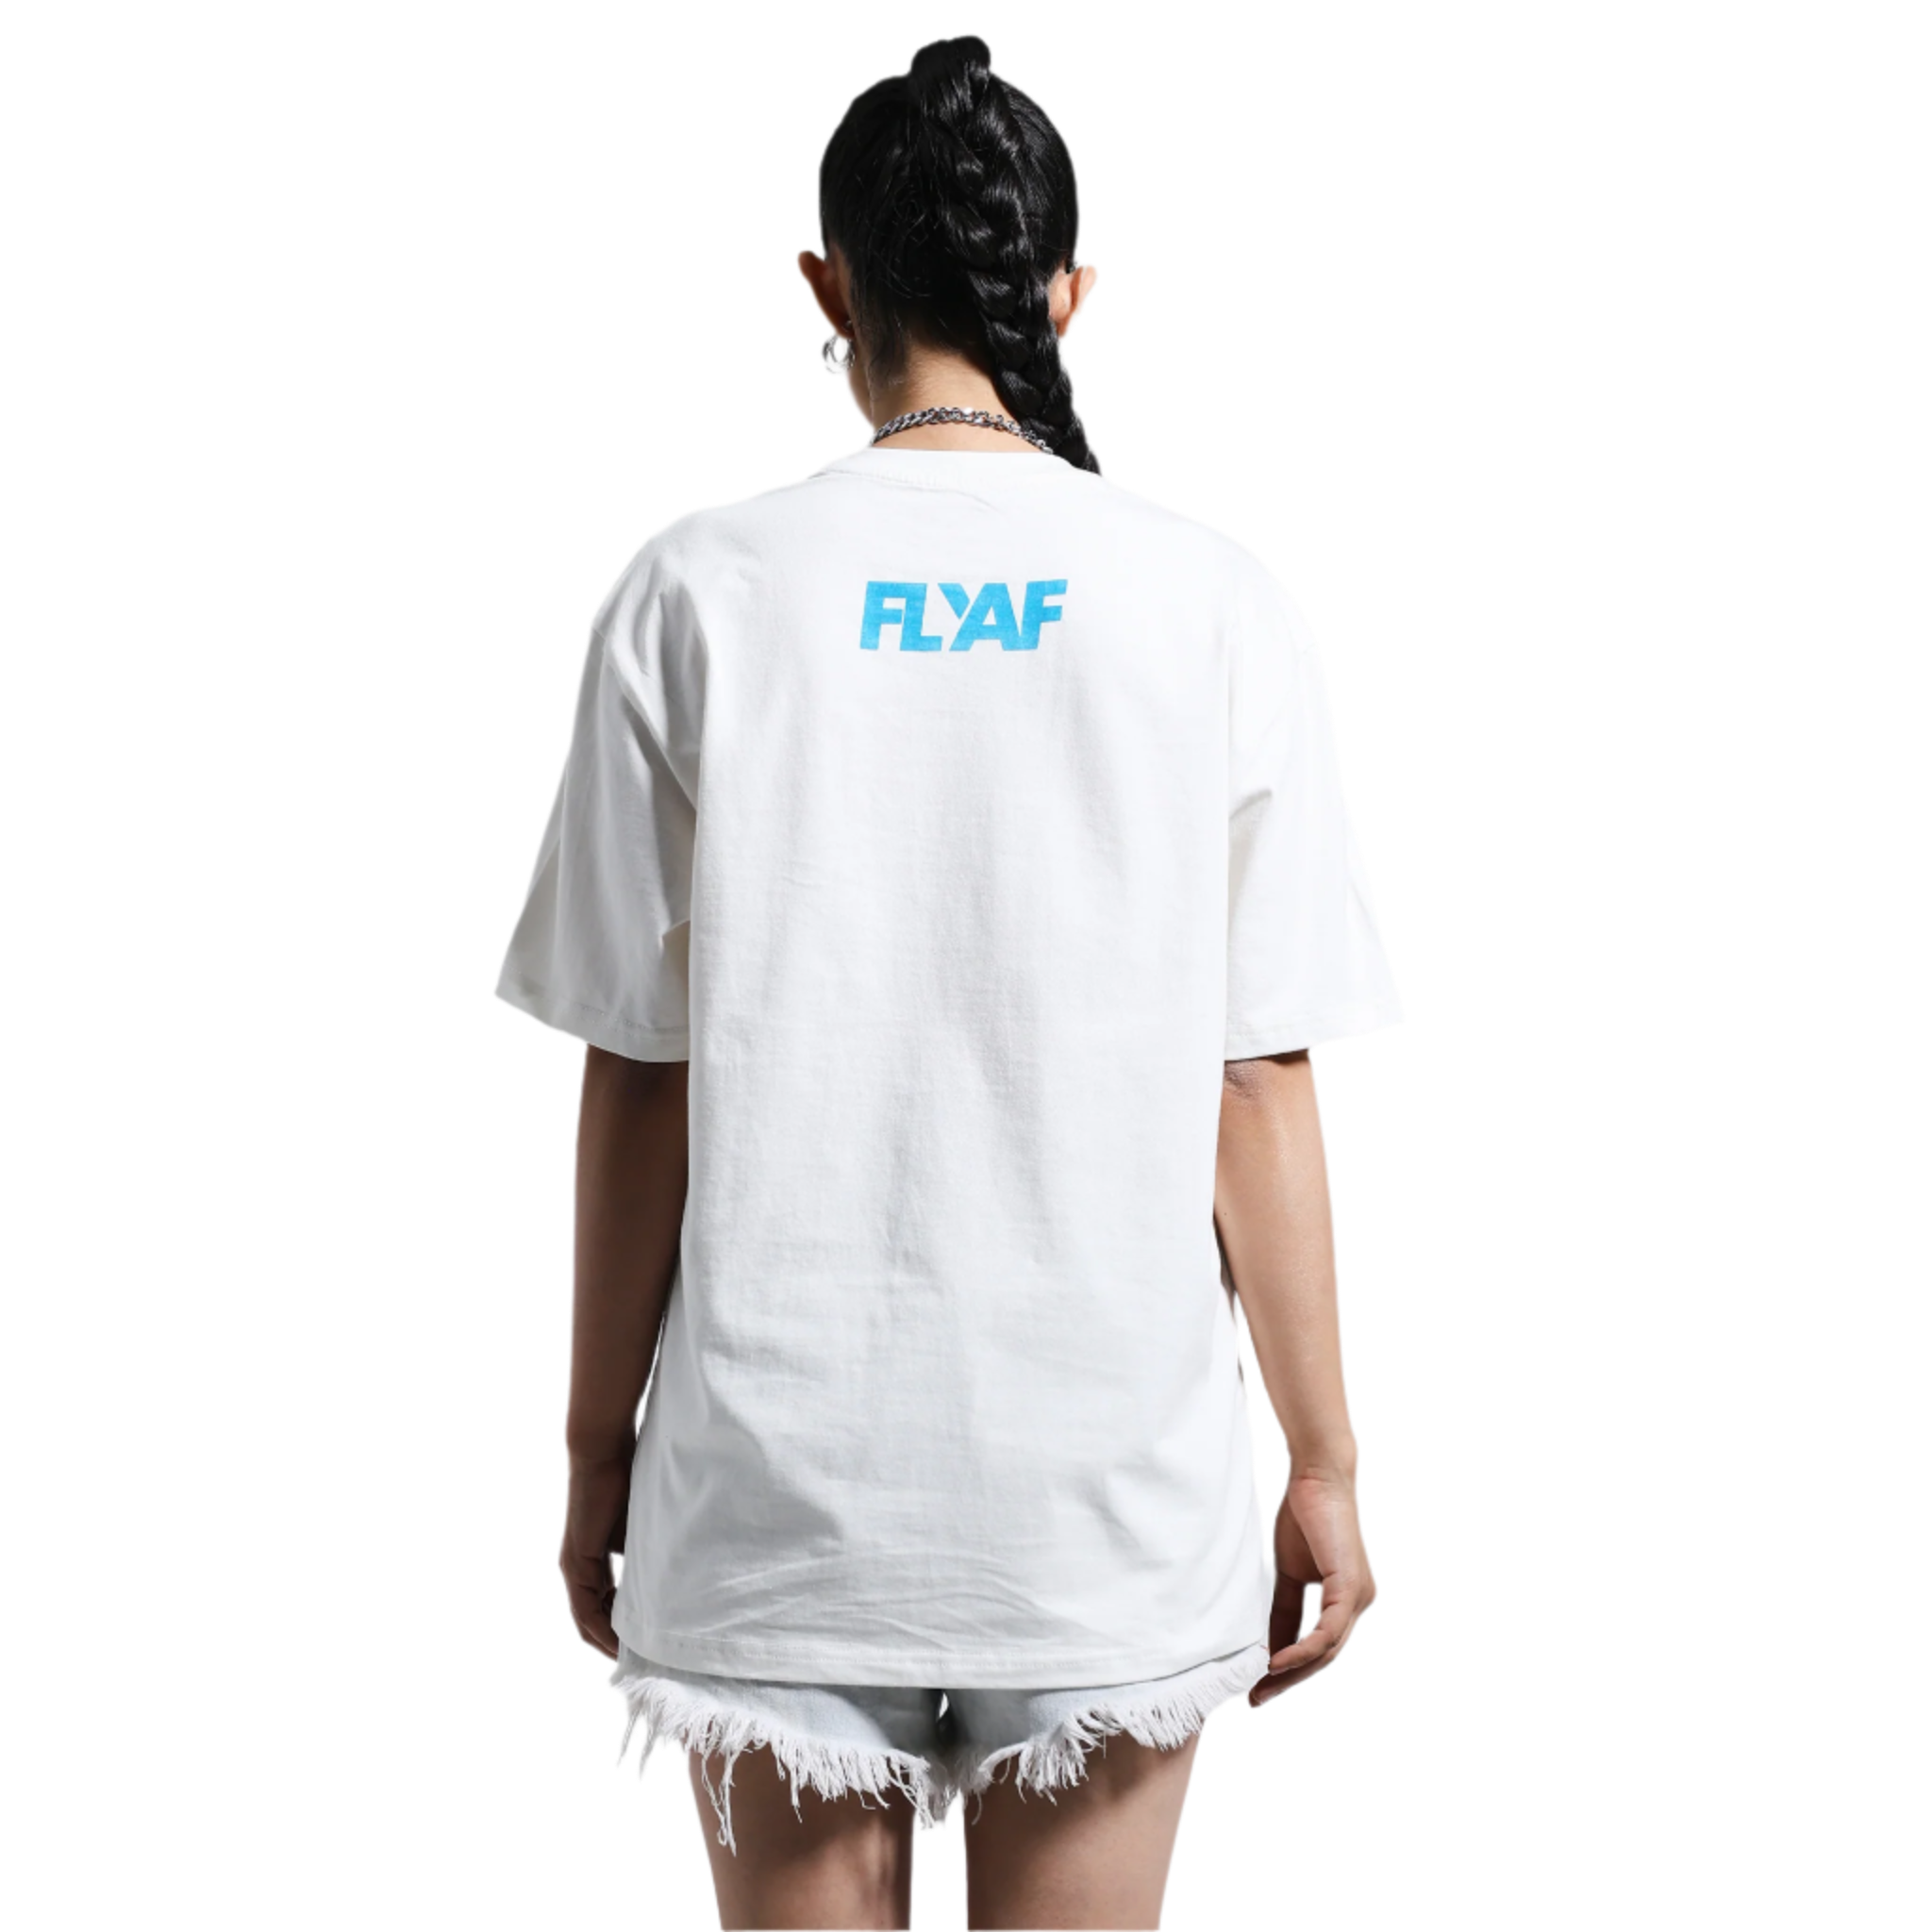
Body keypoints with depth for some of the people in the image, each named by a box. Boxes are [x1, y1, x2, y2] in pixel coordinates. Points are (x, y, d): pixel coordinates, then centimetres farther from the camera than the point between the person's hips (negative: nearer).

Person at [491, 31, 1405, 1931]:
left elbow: (639, 1080, -4)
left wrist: (596, 1440, 8)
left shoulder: (700, 590, -5)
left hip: (777, 1483, 0)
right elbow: (1262, 1090, -4)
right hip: (1114, 1485, 0)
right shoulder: (1219, 604, -4)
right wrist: (1322, 1461, 6)